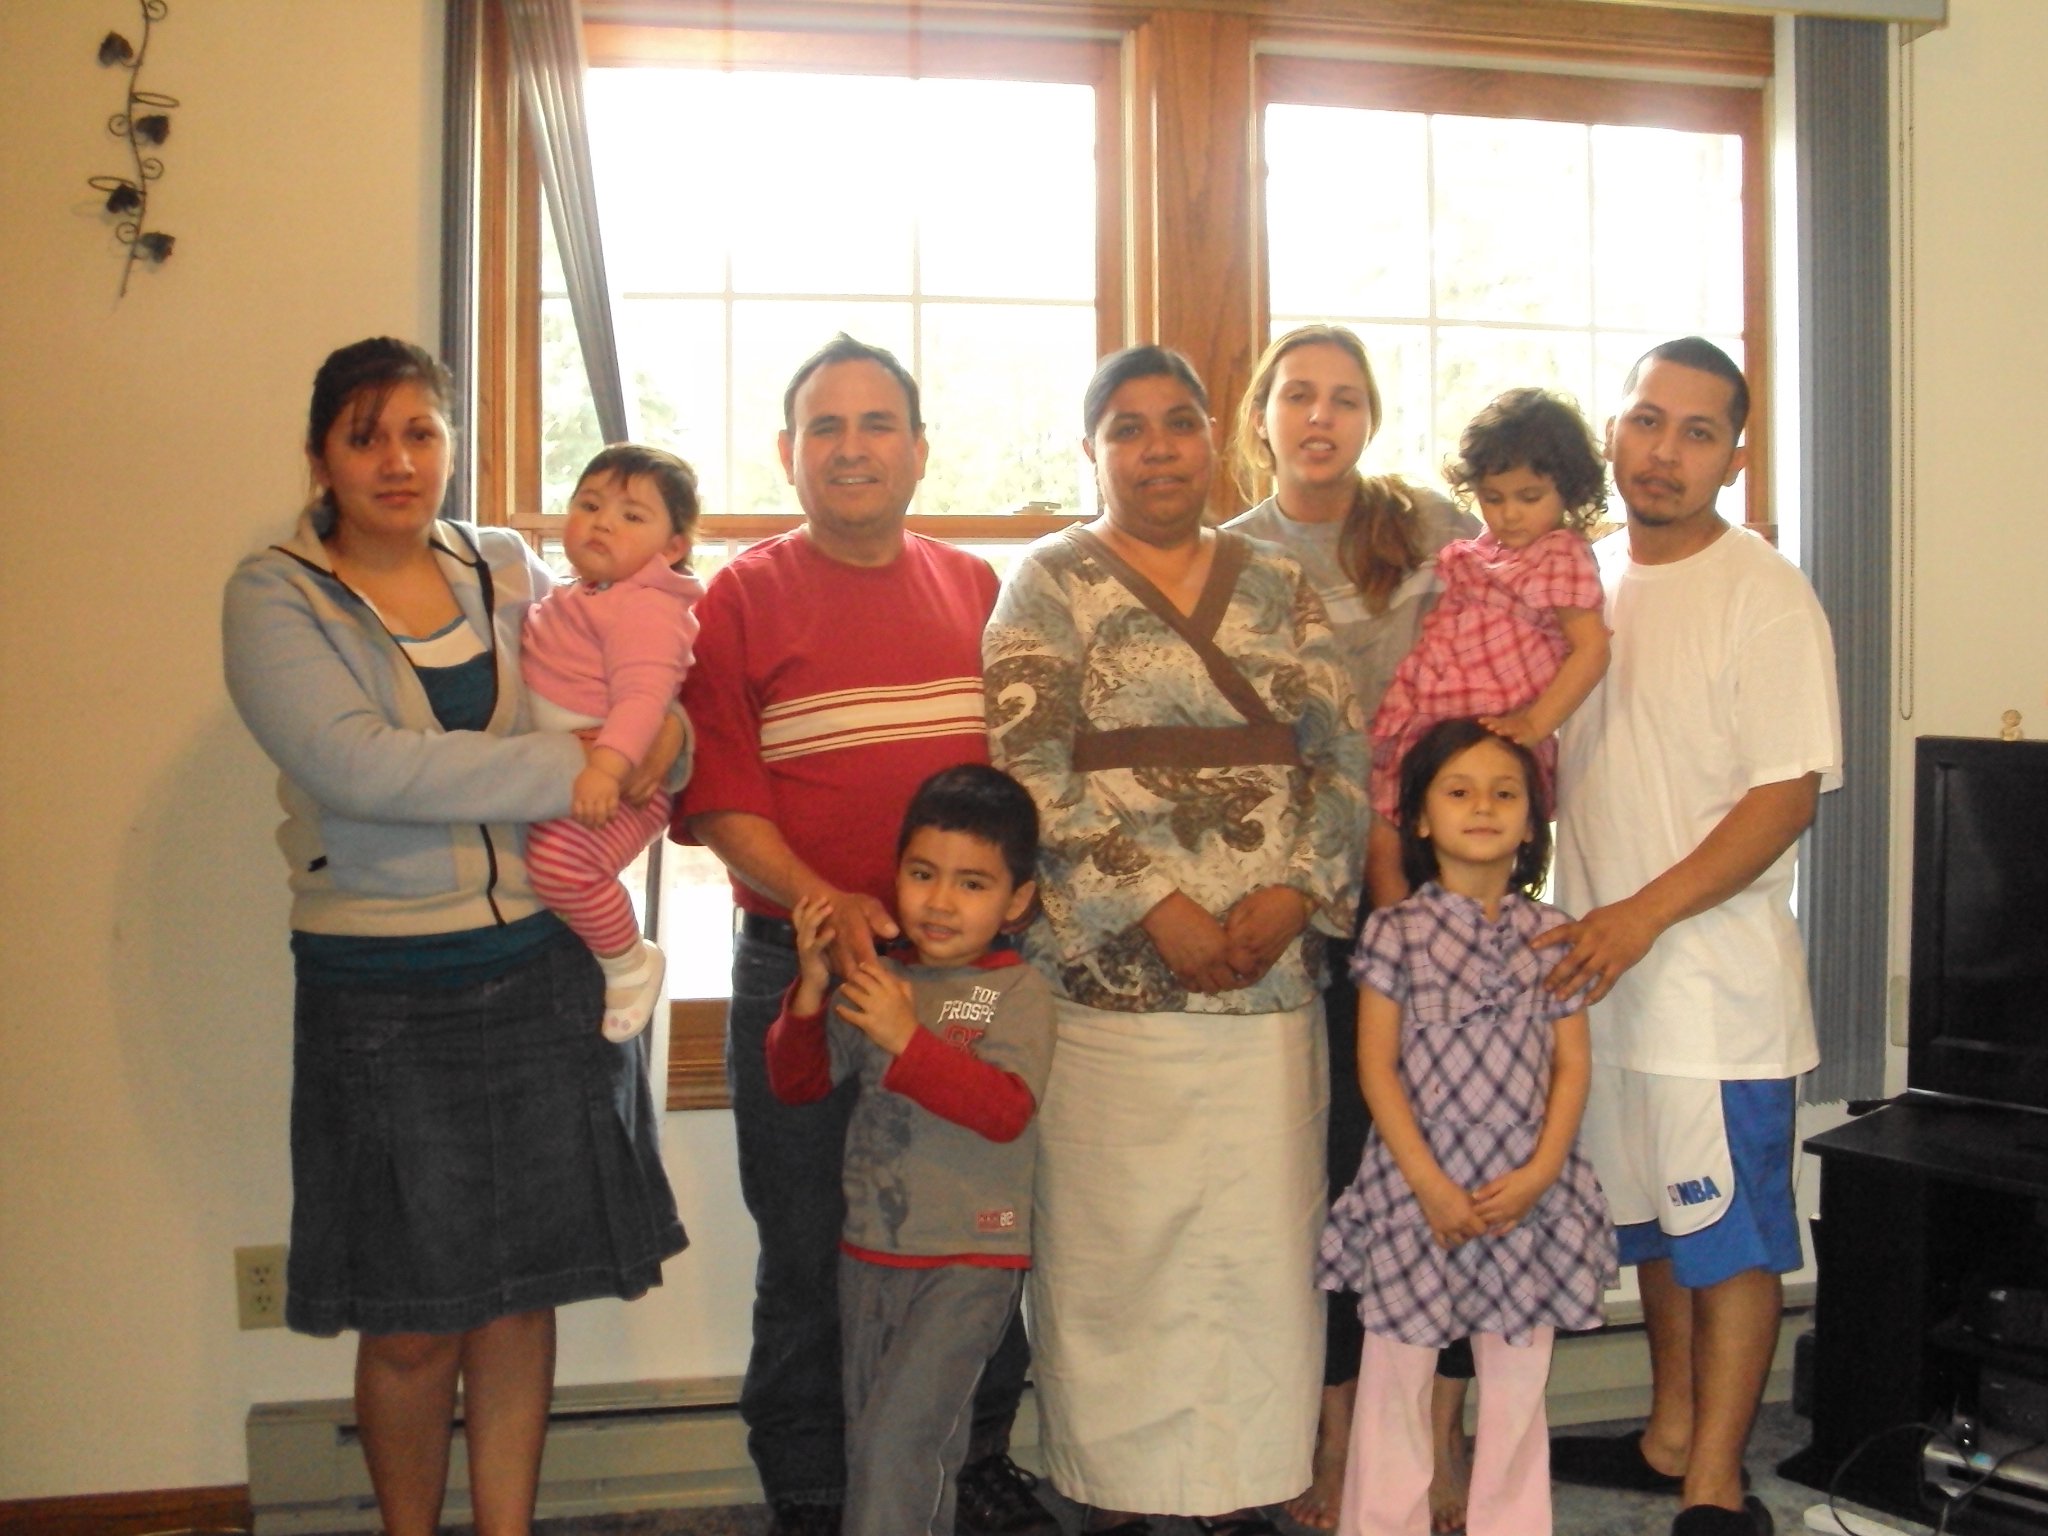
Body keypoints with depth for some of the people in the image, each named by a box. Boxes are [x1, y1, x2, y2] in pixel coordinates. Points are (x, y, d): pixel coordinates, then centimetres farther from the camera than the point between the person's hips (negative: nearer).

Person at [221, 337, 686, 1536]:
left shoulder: (511, 570, 7)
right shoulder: (276, 597, -5)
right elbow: (357, 763, -20)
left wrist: (661, 740, -11)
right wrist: (572, 768, -21)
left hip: (546, 970, 3)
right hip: (383, 992, -3)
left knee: (524, 1293, 12)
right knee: (414, 1321, 7)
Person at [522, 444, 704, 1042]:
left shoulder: (645, 607, -16)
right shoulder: (572, 597, 16)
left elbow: (643, 695, -29)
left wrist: (605, 766, -40)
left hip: (617, 781, -11)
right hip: (548, 773, 11)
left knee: (559, 857, -28)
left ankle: (630, 963, -4)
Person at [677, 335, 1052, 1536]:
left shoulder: (977, 588, 10)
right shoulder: (743, 597, 0)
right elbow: (719, 802, -6)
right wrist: (820, 901, -20)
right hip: (802, 966, -3)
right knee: (811, 1253, 8)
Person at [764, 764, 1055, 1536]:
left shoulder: (1018, 991, -8)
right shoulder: (875, 981, 5)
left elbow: (1006, 1109, -21)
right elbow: (796, 1083, 5)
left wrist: (908, 1040, -28)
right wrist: (810, 988, -10)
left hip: (970, 1259, -5)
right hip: (869, 1253, 5)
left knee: (897, 1435, -13)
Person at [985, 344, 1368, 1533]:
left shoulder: (1280, 586, 14)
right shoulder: (1052, 583, 3)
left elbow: (1344, 756, 8)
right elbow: (1031, 775, -8)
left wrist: (1291, 894, -9)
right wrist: (1158, 909, -15)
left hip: (1272, 978, 4)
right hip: (1110, 980, -3)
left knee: (1266, 1243, 7)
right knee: (1114, 1246, 1)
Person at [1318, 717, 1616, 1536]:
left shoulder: (1550, 935, 4)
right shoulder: (1395, 931, -4)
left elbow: (1572, 1063, 3)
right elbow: (1376, 1067, -5)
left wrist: (1538, 1174, -8)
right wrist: (1429, 1182, -12)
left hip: (1524, 1193, 2)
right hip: (1415, 1186, -2)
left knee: (1516, 1382, 11)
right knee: (1396, 1378, 6)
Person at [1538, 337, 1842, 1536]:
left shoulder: (1764, 596, -10)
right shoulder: (1582, 583, 10)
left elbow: (1789, 794, -15)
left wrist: (1643, 914, -22)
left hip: (1715, 981, -6)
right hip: (1600, 975, 6)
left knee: (1732, 1234, 3)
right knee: (1654, 1220, 18)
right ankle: (1671, 1436, 33)